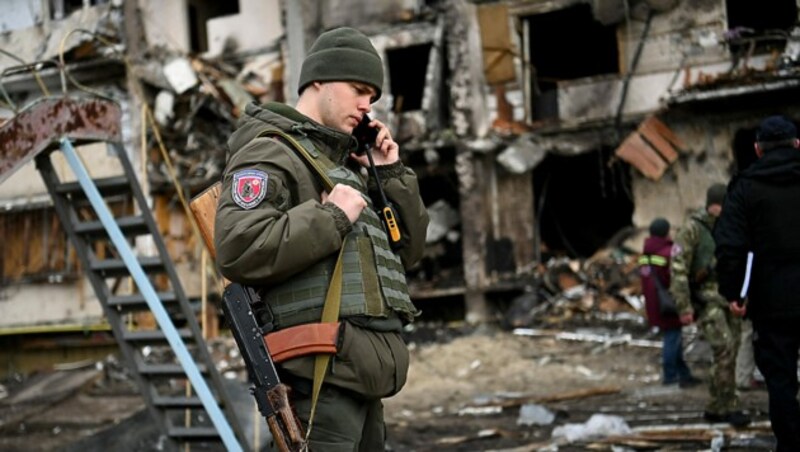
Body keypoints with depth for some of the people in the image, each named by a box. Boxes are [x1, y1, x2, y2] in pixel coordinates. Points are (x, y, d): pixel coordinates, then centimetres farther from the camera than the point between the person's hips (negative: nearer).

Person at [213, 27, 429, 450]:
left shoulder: (346, 163, 23)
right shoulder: (269, 153, -5)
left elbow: (407, 250, 22)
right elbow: (239, 251, -21)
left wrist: (392, 174, 11)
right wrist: (332, 217, -15)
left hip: (361, 376, 9)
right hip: (321, 375, -9)